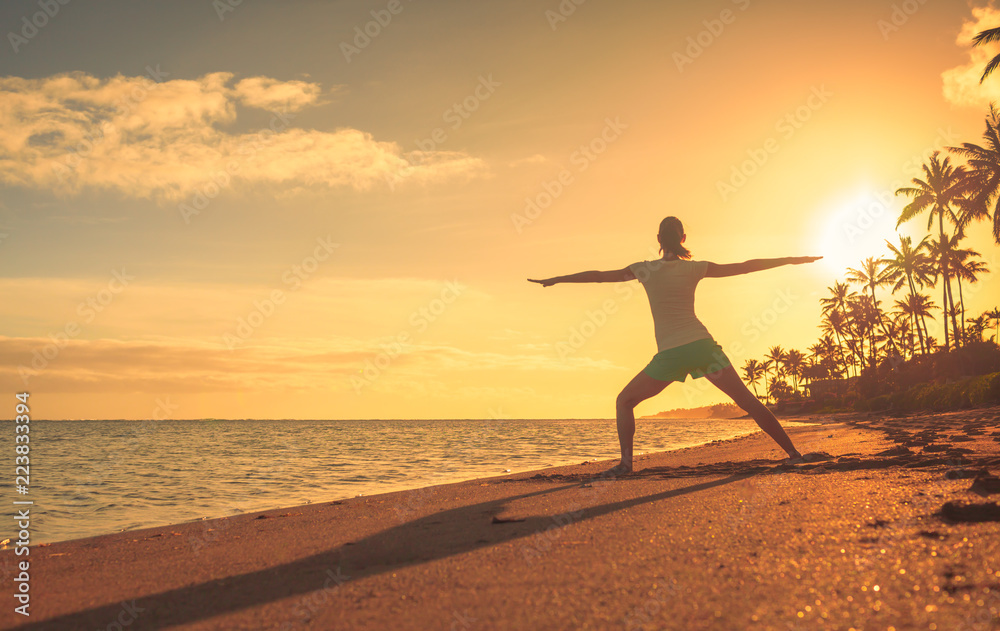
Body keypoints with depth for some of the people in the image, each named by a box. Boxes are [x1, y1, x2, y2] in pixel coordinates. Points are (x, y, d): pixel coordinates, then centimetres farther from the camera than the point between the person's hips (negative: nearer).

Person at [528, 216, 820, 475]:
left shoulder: (645, 269, 5)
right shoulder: (694, 268, 7)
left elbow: (598, 276, 10)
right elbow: (745, 266, 9)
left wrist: (554, 280, 20)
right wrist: (791, 260, 19)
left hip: (670, 355, -1)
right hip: (702, 345, 2)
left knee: (624, 402, 14)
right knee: (748, 401, 10)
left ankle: (626, 462, -1)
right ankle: (793, 453, 9)